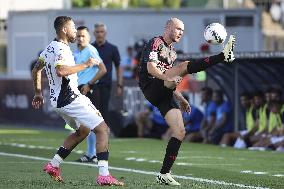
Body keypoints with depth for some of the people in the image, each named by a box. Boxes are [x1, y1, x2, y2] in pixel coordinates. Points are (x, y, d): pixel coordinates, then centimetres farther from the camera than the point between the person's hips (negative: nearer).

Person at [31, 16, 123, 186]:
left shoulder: (50, 48, 14)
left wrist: (38, 93, 33)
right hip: (70, 99, -10)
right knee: (103, 129, -8)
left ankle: (53, 165, 24)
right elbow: (61, 71, -34)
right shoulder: (61, 49, -16)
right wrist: (86, 65, -25)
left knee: (83, 131, 27)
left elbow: (36, 69, 24)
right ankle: (104, 176, -15)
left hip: (58, 100, 10)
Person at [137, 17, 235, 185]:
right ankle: (224, 56, -40)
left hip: (164, 95, 9)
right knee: (184, 66, -27)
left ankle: (164, 174, 2)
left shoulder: (172, 52, 27)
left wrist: (181, 99, 26)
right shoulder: (156, 43, 0)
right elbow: (150, 68, -17)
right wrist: (167, 78, -33)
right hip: (152, 88, -9)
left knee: (180, 132, -1)